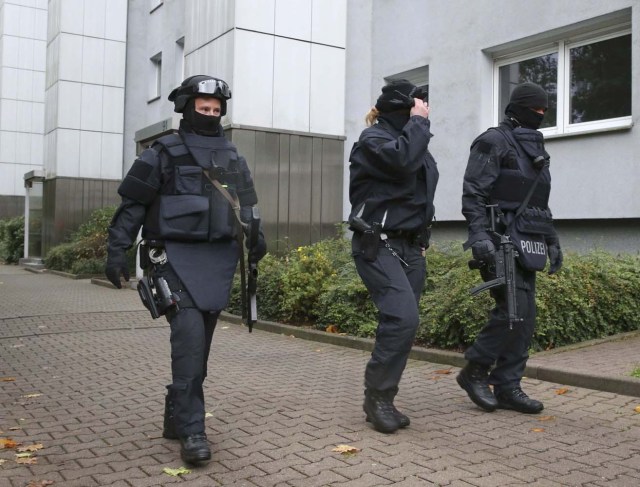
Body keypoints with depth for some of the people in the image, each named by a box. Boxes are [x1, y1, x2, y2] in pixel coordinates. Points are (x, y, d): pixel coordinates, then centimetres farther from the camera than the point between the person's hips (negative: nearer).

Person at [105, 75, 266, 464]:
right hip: (177, 256, -5)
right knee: (189, 335, -18)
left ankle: (176, 419, 23)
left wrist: (256, 234, 10)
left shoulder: (232, 155, 15)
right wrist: (117, 251, -8)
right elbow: (132, 204, -1)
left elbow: (247, 202, 24)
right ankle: (192, 430, -12)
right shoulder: (165, 152, 0)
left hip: (219, 258, 5)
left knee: (201, 343, 8)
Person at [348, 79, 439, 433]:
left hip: (410, 247, 8)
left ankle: (382, 400, 13)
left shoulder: (414, 142, 18)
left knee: (400, 322, 3)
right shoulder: (374, 138, -5)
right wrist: (419, 122, -12)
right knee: (403, 318, -20)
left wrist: (422, 239, 19)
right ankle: (377, 395, -6)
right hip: (378, 245, -8)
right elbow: (402, 159, -27)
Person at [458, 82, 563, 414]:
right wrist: (479, 235, -24)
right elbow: (474, 193, -13)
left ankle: (508, 388, 10)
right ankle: (474, 371, 2)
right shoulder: (494, 142, -4)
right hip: (500, 240, -8)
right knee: (513, 310, -15)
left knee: (525, 315, 4)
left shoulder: (535, 147, 22)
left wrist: (553, 240, 20)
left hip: (526, 243, 8)